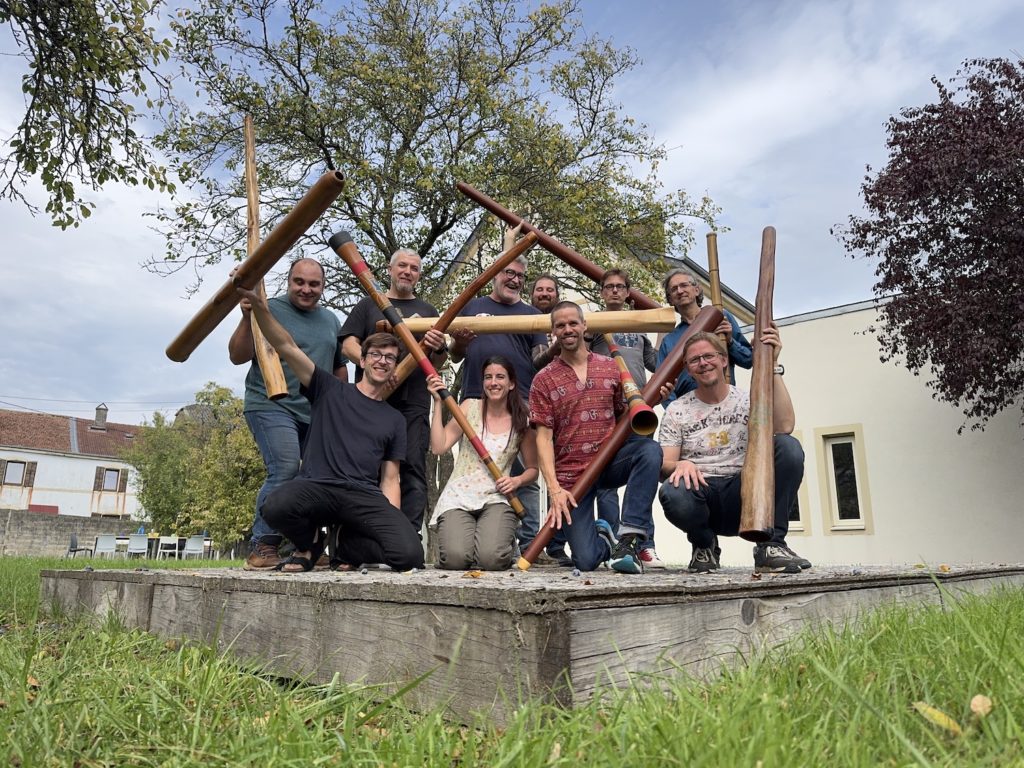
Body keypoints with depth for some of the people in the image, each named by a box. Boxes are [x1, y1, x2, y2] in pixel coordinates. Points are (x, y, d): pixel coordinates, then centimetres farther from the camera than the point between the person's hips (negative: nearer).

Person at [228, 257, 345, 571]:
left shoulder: (331, 319, 16)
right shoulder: (269, 309, -1)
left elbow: (339, 366, 24)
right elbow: (237, 356, -5)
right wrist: (247, 318, -19)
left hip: (319, 414, 6)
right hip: (272, 407, -6)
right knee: (285, 470, -21)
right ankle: (262, 546, -8)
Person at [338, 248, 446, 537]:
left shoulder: (428, 311, 23)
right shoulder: (369, 305, 19)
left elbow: (438, 363, 18)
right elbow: (348, 345, 6)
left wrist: (439, 349, -7)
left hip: (414, 404, 1)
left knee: (413, 470, -5)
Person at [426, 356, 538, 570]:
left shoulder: (522, 423, 5)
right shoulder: (470, 407, 4)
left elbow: (533, 468, 14)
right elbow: (438, 447, -4)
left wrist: (517, 481, -8)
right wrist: (438, 402, -6)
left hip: (496, 498, 0)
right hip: (459, 495, 0)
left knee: (492, 559, -26)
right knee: (455, 559, -24)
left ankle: (505, 539, 12)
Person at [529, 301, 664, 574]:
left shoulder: (611, 368, 9)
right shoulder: (544, 380, 1)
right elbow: (544, 438, -5)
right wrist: (554, 489, -15)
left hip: (611, 461, 2)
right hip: (570, 475, -2)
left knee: (650, 450, -31)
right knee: (586, 561, -12)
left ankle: (628, 540, -23)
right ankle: (601, 537, 27)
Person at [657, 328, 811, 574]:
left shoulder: (749, 400, 6)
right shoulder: (676, 411, 6)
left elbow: (784, 426, -15)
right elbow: (664, 465, -1)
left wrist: (772, 366, -13)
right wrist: (680, 465, -26)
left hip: (743, 498, 1)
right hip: (700, 494, -1)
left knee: (788, 446, -23)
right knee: (672, 493, -38)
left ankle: (771, 546, -14)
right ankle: (704, 543, -2)